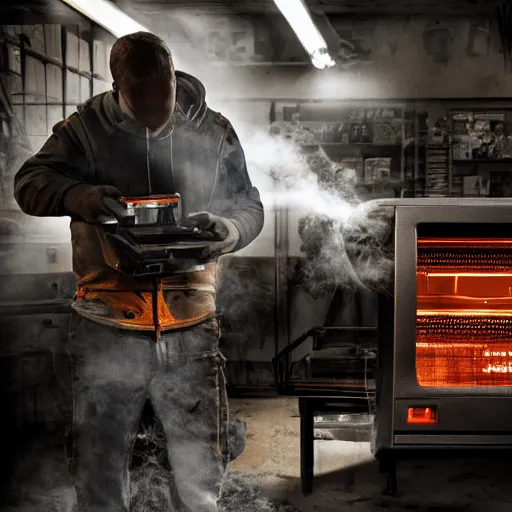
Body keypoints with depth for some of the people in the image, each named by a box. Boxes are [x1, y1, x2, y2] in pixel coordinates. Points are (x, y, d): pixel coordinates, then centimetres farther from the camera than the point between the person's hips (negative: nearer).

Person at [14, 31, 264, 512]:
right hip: (106, 332, -1)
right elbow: (28, 184, -6)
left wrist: (227, 230, -14)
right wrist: (78, 195, -27)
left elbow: (249, 207, 10)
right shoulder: (86, 129, 0)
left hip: (191, 331, 1)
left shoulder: (213, 134, 5)